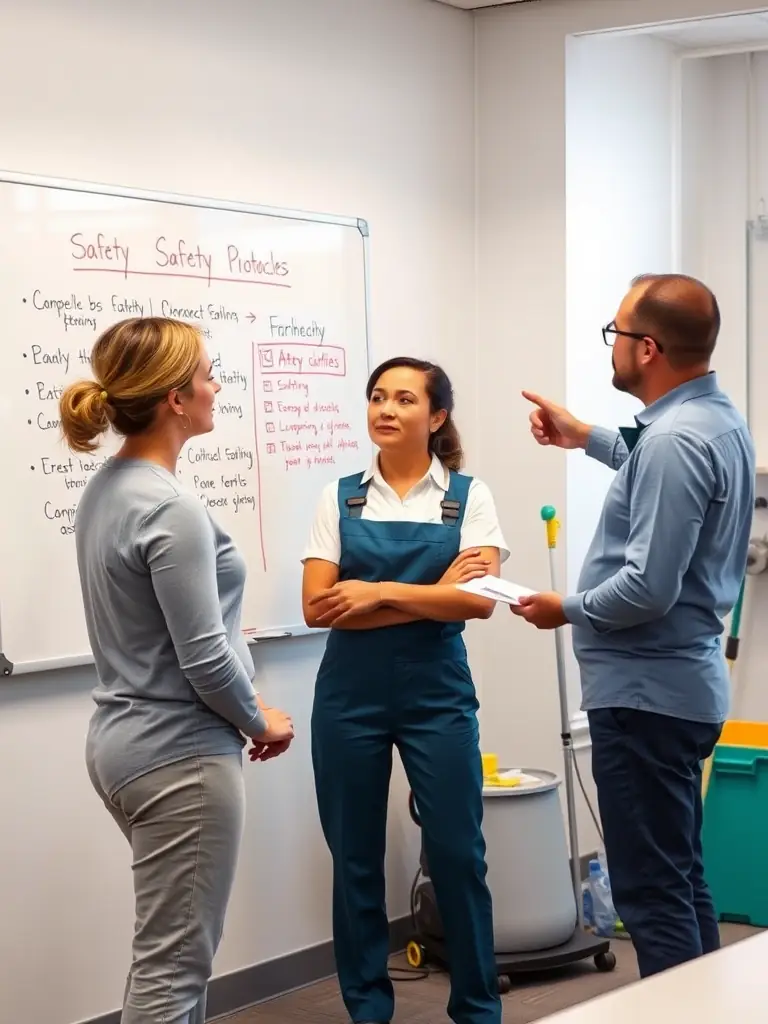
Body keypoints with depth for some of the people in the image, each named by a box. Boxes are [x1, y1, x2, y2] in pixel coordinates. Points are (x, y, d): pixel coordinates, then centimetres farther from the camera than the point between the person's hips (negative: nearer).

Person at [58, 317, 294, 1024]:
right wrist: (260, 723, -2)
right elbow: (205, 659, -20)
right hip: (179, 755, -9)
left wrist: (242, 717, 13)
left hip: (125, 739, 10)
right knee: (174, 964, 0)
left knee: (176, 949, 20)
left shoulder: (106, 489, 7)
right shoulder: (171, 510, -21)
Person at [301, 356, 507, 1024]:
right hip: (350, 693, 1)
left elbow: (479, 600, -10)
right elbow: (318, 607, -5)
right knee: (355, 859, 7)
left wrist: (380, 593, -14)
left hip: (437, 692, -1)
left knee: (457, 854, 2)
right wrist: (430, 597, -11)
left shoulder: (469, 497, 2)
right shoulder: (340, 498, 5)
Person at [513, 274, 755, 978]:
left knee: (654, 892, -4)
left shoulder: (674, 440, -24)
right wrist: (588, 439, 31)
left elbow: (647, 589, -27)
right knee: (681, 879, 18)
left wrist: (566, 610, -10)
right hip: (682, 683, 11)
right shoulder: (717, 420, 8)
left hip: (646, 692, -11)